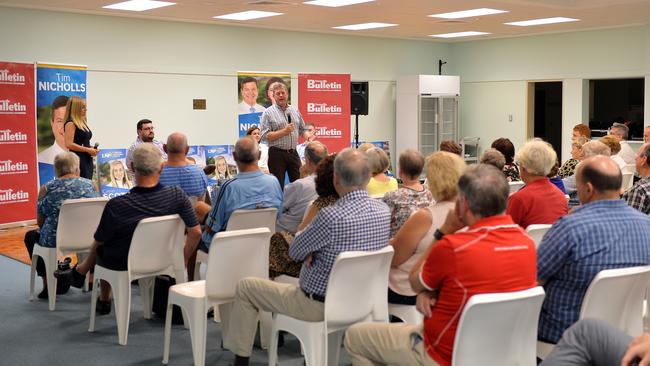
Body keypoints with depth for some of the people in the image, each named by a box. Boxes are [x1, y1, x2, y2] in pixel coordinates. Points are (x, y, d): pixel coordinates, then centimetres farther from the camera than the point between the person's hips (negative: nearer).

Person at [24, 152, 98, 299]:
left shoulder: (47, 189, -6)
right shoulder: (89, 184, 0)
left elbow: (40, 222, 0)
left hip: (54, 240, -3)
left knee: (30, 236, 27)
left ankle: (48, 283, 22)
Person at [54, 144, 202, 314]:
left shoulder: (116, 206, -29)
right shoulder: (177, 195, -22)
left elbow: (100, 241, -12)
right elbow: (196, 232, -15)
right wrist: (182, 262, 1)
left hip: (122, 265, -3)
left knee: (100, 248, 30)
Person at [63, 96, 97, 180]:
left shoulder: (83, 122, 16)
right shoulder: (70, 124, -9)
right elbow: (69, 144, -18)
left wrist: (92, 149, 9)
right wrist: (88, 150, -14)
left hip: (87, 160, 9)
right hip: (78, 161, -9)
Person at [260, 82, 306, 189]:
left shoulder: (295, 111, 12)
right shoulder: (268, 113, -4)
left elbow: (303, 129, 23)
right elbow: (265, 136, -12)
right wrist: (284, 131, -17)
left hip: (293, 153, 5)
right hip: (277, 154, -4)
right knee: (277, 186, 0)